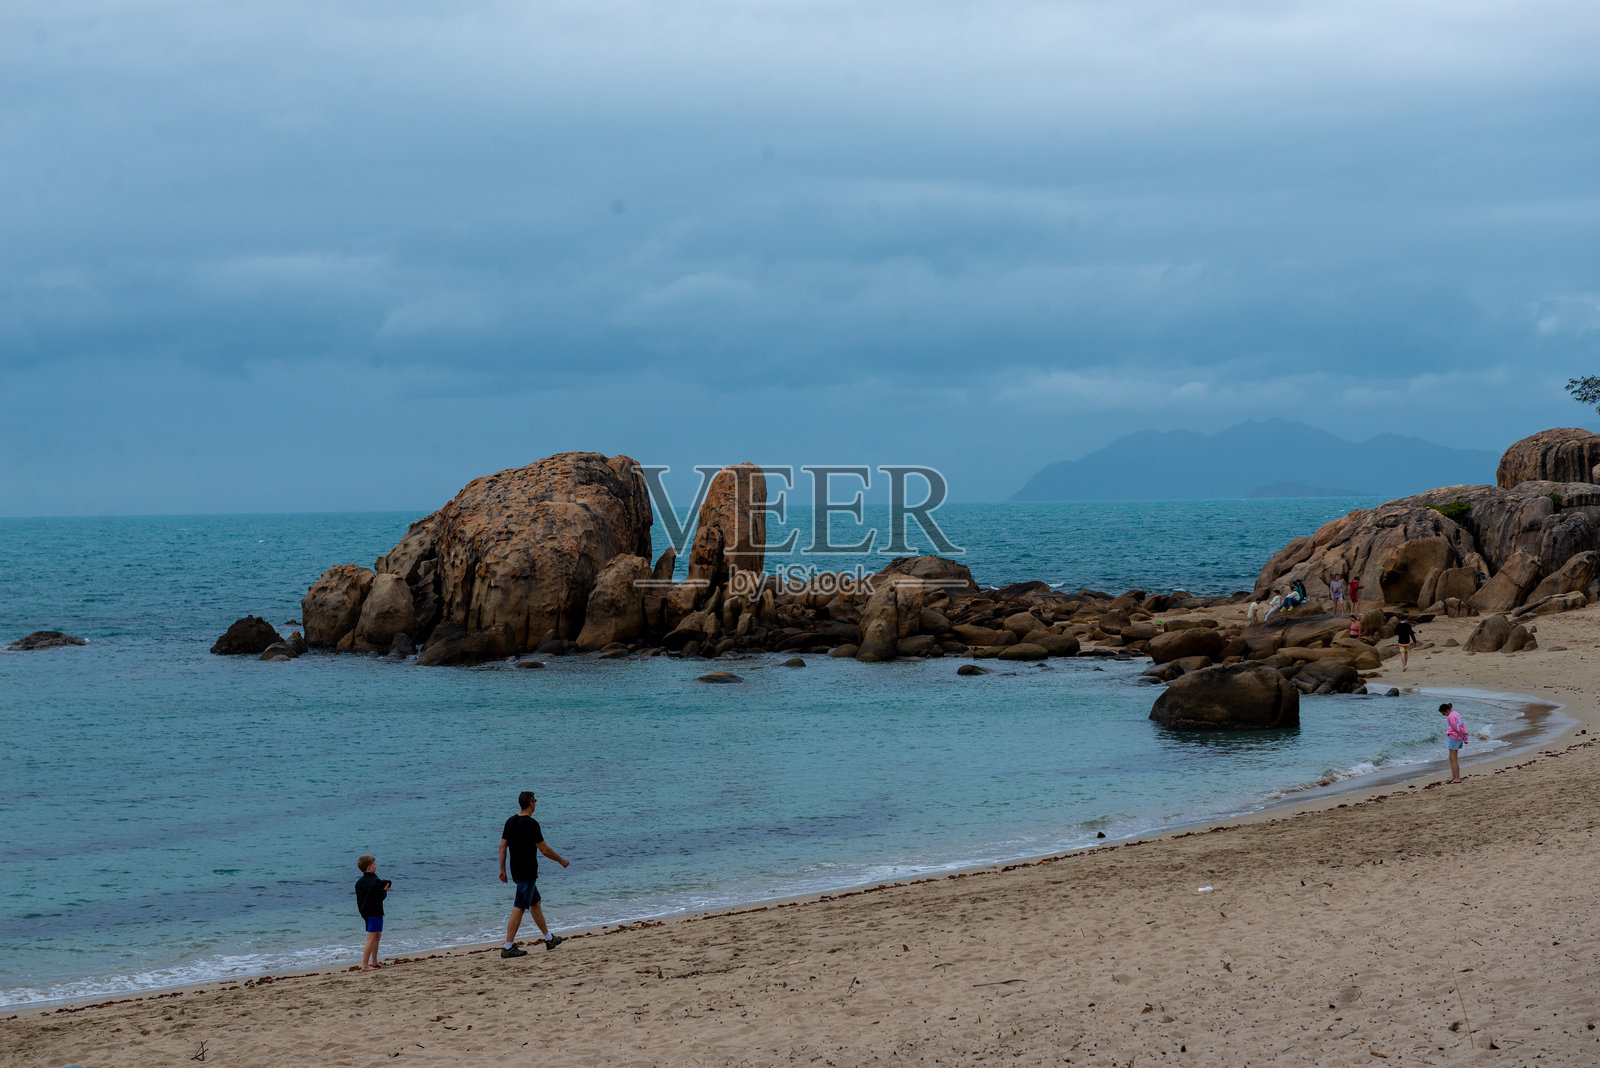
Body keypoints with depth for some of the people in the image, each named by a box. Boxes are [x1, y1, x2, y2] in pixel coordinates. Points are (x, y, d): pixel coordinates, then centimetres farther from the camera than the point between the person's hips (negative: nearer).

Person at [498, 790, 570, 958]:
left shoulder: (510, 821, 7)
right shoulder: (531, 823, -17)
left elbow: (502, 846, 8)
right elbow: (544, 850, -16)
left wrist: (502, 869, 13)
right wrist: (561, 860, -1)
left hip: (516, 871, 9)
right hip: (527, 873, -9)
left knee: (535, 902, 20)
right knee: (519, 908, -8)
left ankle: (549, 939, 30)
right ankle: (508, 947, -9)